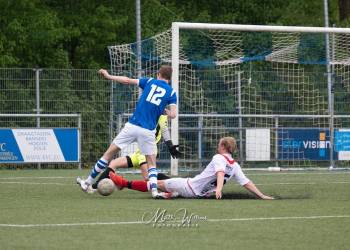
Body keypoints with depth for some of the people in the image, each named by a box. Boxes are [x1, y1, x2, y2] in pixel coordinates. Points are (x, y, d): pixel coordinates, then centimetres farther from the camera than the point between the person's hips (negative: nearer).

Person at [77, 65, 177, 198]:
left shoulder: (150, 81, 10)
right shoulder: (171, 92, 6)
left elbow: (127, 80, 10)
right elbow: (173, 114, -5)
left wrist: (109, 76, 21)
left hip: (132, 126, 1)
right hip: (148, 131, -1)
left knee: (109, 153, 10)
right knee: (151, 163, 12)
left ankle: (88, 182, 17)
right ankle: (154, 189, -10)